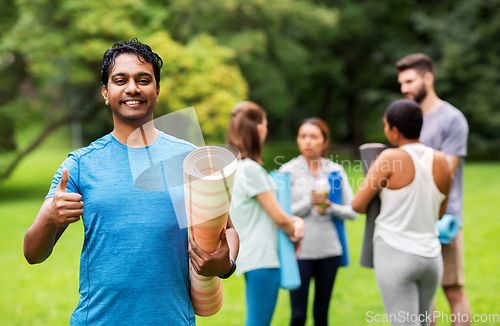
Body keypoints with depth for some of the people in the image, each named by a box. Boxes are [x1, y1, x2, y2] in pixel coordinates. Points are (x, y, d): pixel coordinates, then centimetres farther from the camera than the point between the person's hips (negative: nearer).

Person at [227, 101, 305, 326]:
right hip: (262, 257, -10)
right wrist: (295, 231, 9)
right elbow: (278, 217, -11)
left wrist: (295, 222, 4)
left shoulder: (233, 167, 15)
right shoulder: (250, 169, -14)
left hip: (250, 255, 10)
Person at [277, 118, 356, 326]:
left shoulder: (336, 170, 6)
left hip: (329, 249, 3)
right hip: (300, 250, -2)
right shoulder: (288, 171, -1)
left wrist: (330, 207, -12)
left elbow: (352, 211, 6)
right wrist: (309, 202, -17)